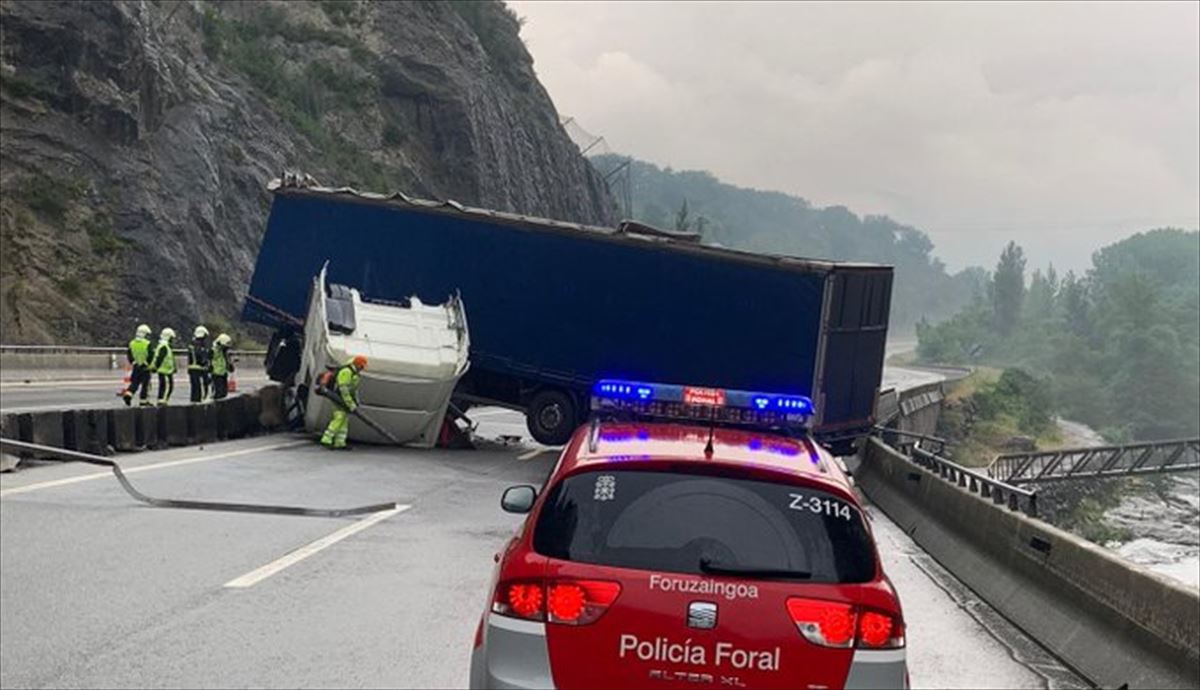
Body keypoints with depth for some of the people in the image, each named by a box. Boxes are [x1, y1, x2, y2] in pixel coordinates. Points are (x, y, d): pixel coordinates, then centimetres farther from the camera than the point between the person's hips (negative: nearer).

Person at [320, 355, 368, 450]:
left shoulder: (353, 373, 16)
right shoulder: (345, 372, -18)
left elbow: (354, 389, 23)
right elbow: (343, 389, -25)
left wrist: (356, 402, 15)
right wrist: (350, 404, -25)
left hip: (345, 400, 10)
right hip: (339, 399, -10)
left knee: (344, 421, 6)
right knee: (339, 419, -18)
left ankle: (340, 443, 5)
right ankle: (326, 440, -19)